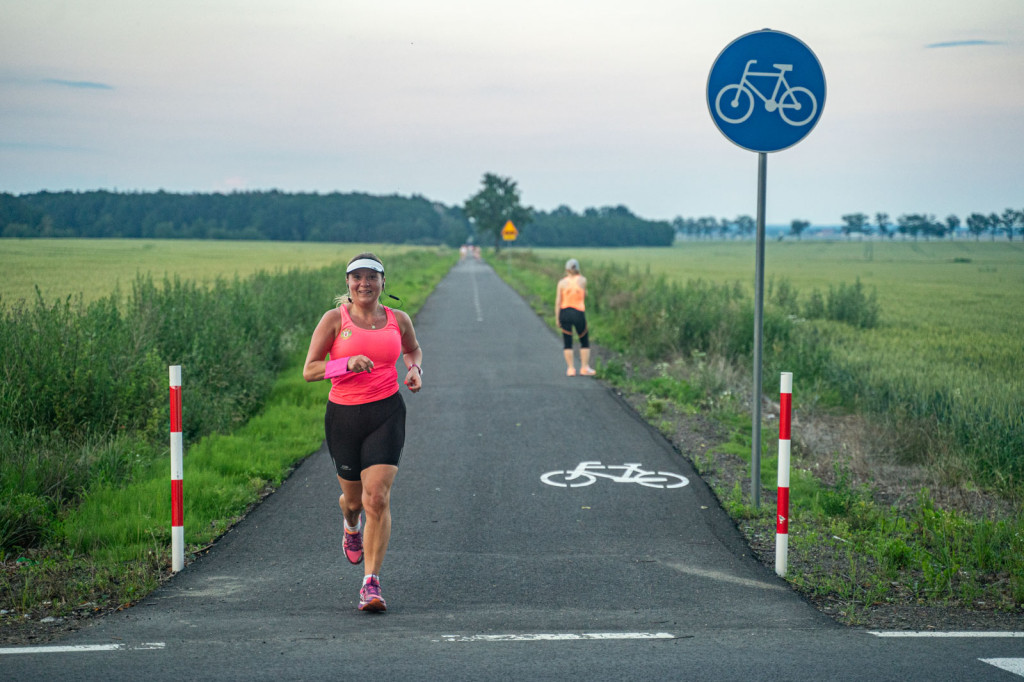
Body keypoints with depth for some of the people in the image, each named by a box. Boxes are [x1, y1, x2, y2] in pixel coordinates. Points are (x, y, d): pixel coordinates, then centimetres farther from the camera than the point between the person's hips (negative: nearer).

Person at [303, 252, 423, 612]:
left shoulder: (398, 320, 5)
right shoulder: (335, 319, -3)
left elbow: (413, 350, 27)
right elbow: (309, 371, -7)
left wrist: (414, 370, 5)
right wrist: (348, 363, -22)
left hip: (386, 413, 0)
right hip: (344, 415, 0)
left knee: (377, 498, -14)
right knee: (354, 498, 13)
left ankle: (371, 583, -10)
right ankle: (352, 525, 53)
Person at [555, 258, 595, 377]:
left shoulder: (562, 282, -3)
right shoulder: (583, 280, -3)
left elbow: (558, 301, -5)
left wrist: (557, 318, 1)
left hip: (565, 313, 1)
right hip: (579, 313, -1)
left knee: (567, 343, 7)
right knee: (584, 341, 13)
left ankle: (570, 368, 4)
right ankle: (585, 367, 11)